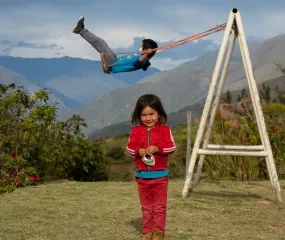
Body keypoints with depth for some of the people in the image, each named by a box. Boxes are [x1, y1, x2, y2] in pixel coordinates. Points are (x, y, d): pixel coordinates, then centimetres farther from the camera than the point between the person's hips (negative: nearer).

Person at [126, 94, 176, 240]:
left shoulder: (165, 129, -5)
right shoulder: (135, 131, 1)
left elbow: (172, 147, -10)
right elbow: (129, 147, -1)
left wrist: (158, 148, -24)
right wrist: (138, 151, -21)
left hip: (160, 174, -2)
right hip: (142, 175, 2)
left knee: (159, 206, 6)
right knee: (146, 206, 13)